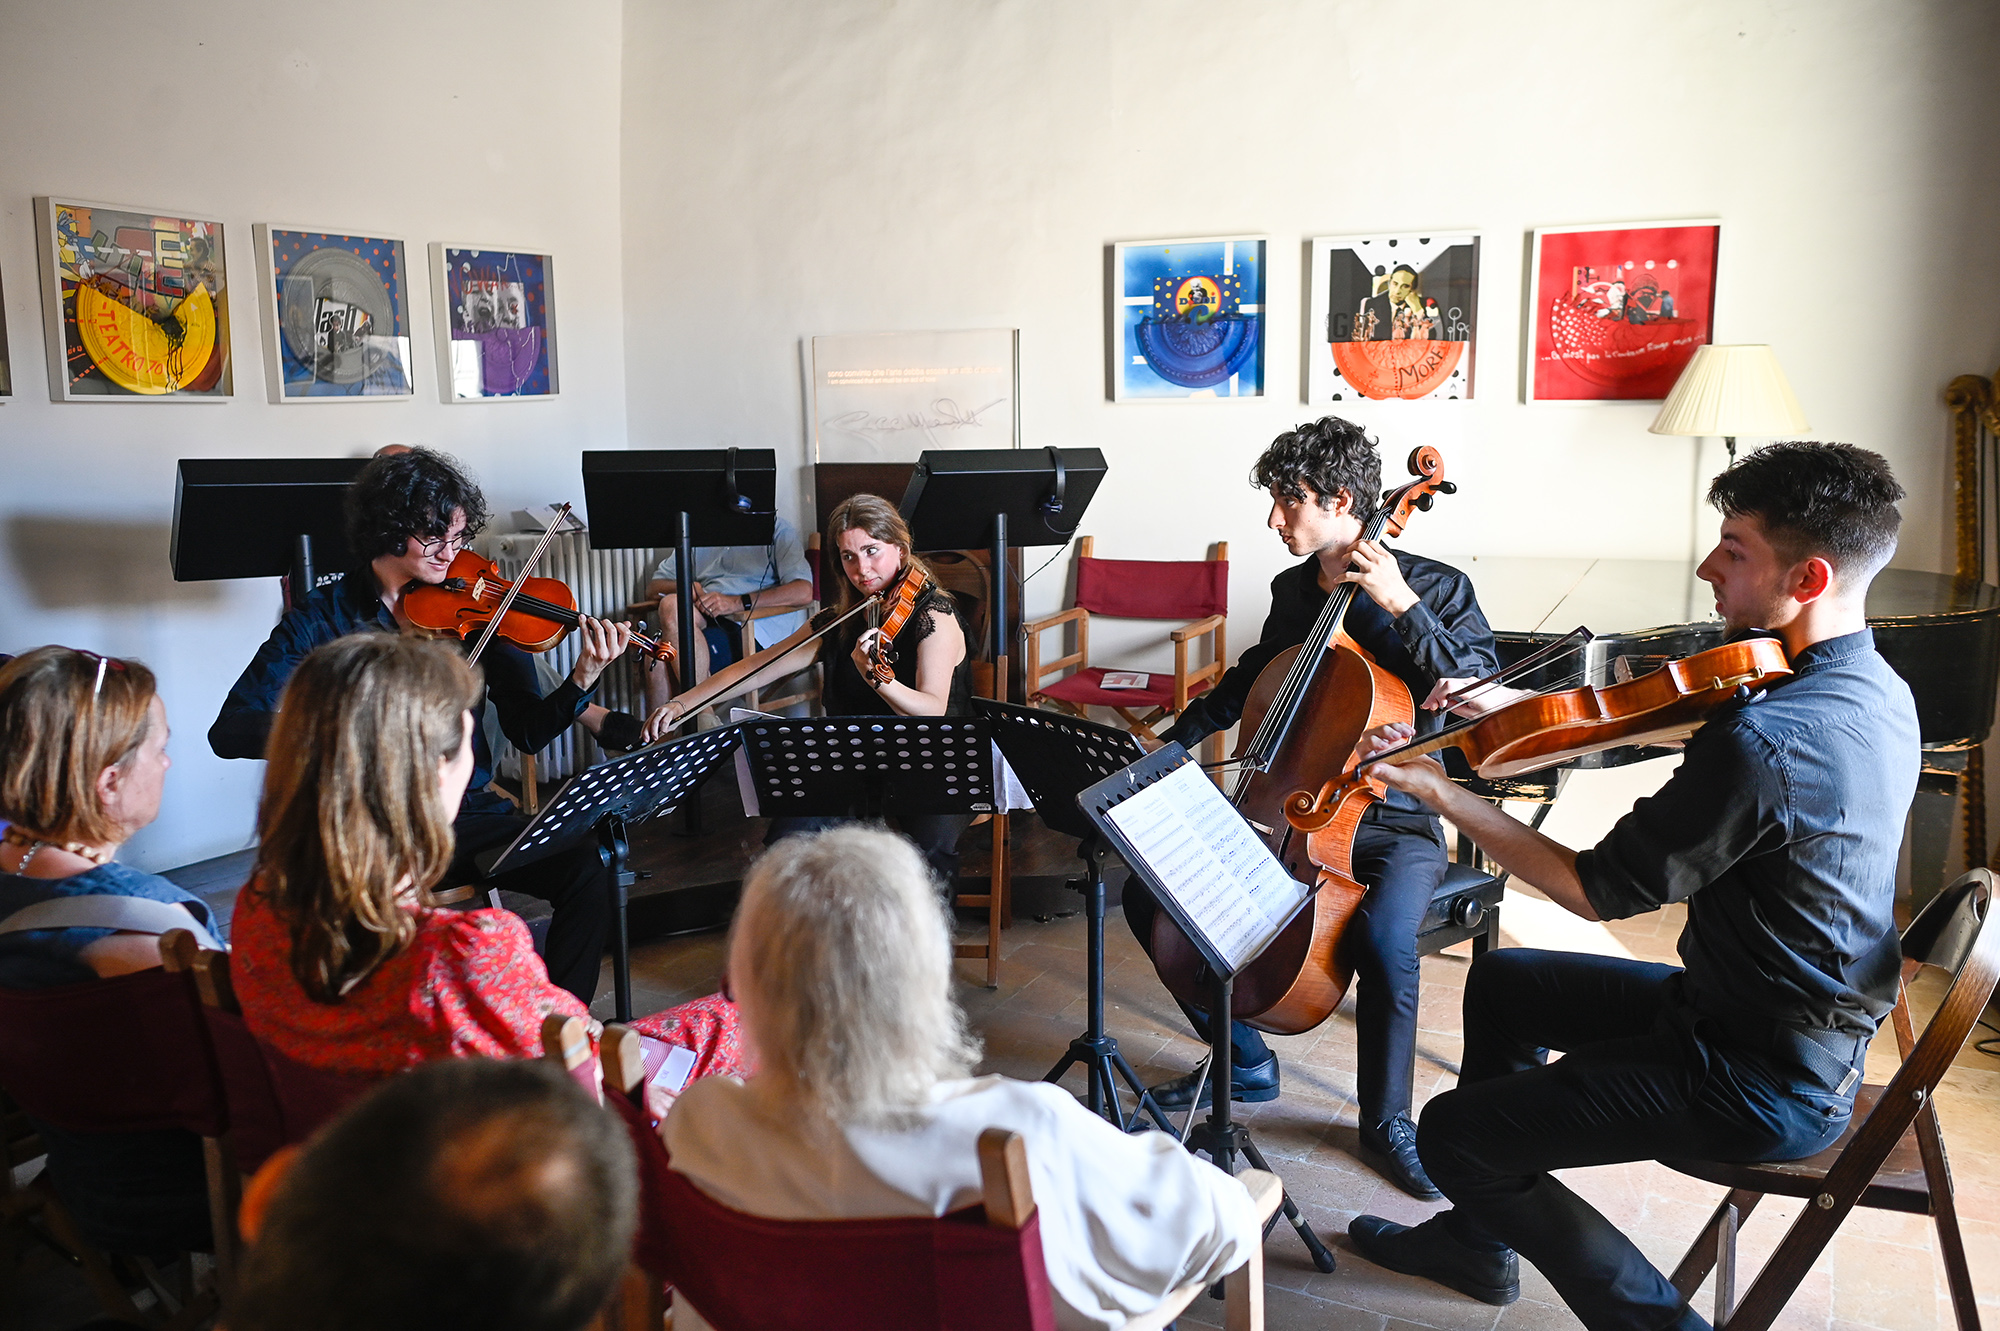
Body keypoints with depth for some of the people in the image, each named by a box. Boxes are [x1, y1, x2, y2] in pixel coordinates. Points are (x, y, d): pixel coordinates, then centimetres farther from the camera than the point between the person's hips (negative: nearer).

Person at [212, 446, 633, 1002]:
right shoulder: (322, 619, 0)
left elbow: (528, 731, 1)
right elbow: (228, 732, -7)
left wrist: (583, 680, -18)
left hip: (469, 815, 2)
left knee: (584, 867, -23)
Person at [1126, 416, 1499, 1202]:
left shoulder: (1436, 588, -8)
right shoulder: (1293, 590, 9)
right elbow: (1249, 682, 25)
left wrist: (1404, 607, -24)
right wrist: (1171, 743, 19)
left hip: (1393, 822, -5)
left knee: (1384, 940, -36)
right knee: (1152, 894, -8)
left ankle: (1386, 1120, -6)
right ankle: (1244, 1061, 11)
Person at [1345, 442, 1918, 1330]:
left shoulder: (1765, 743, -32)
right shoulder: (1874, 688, -1)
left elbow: (1596, 891, -22)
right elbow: (1669, 737, 11)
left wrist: (1443, 796, -15)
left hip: (1767, 1088, -10)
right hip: (1809, 1023, 10)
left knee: (1453, 1135, -4)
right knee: (1500, 979, 21)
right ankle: (1477, 1242, 34)